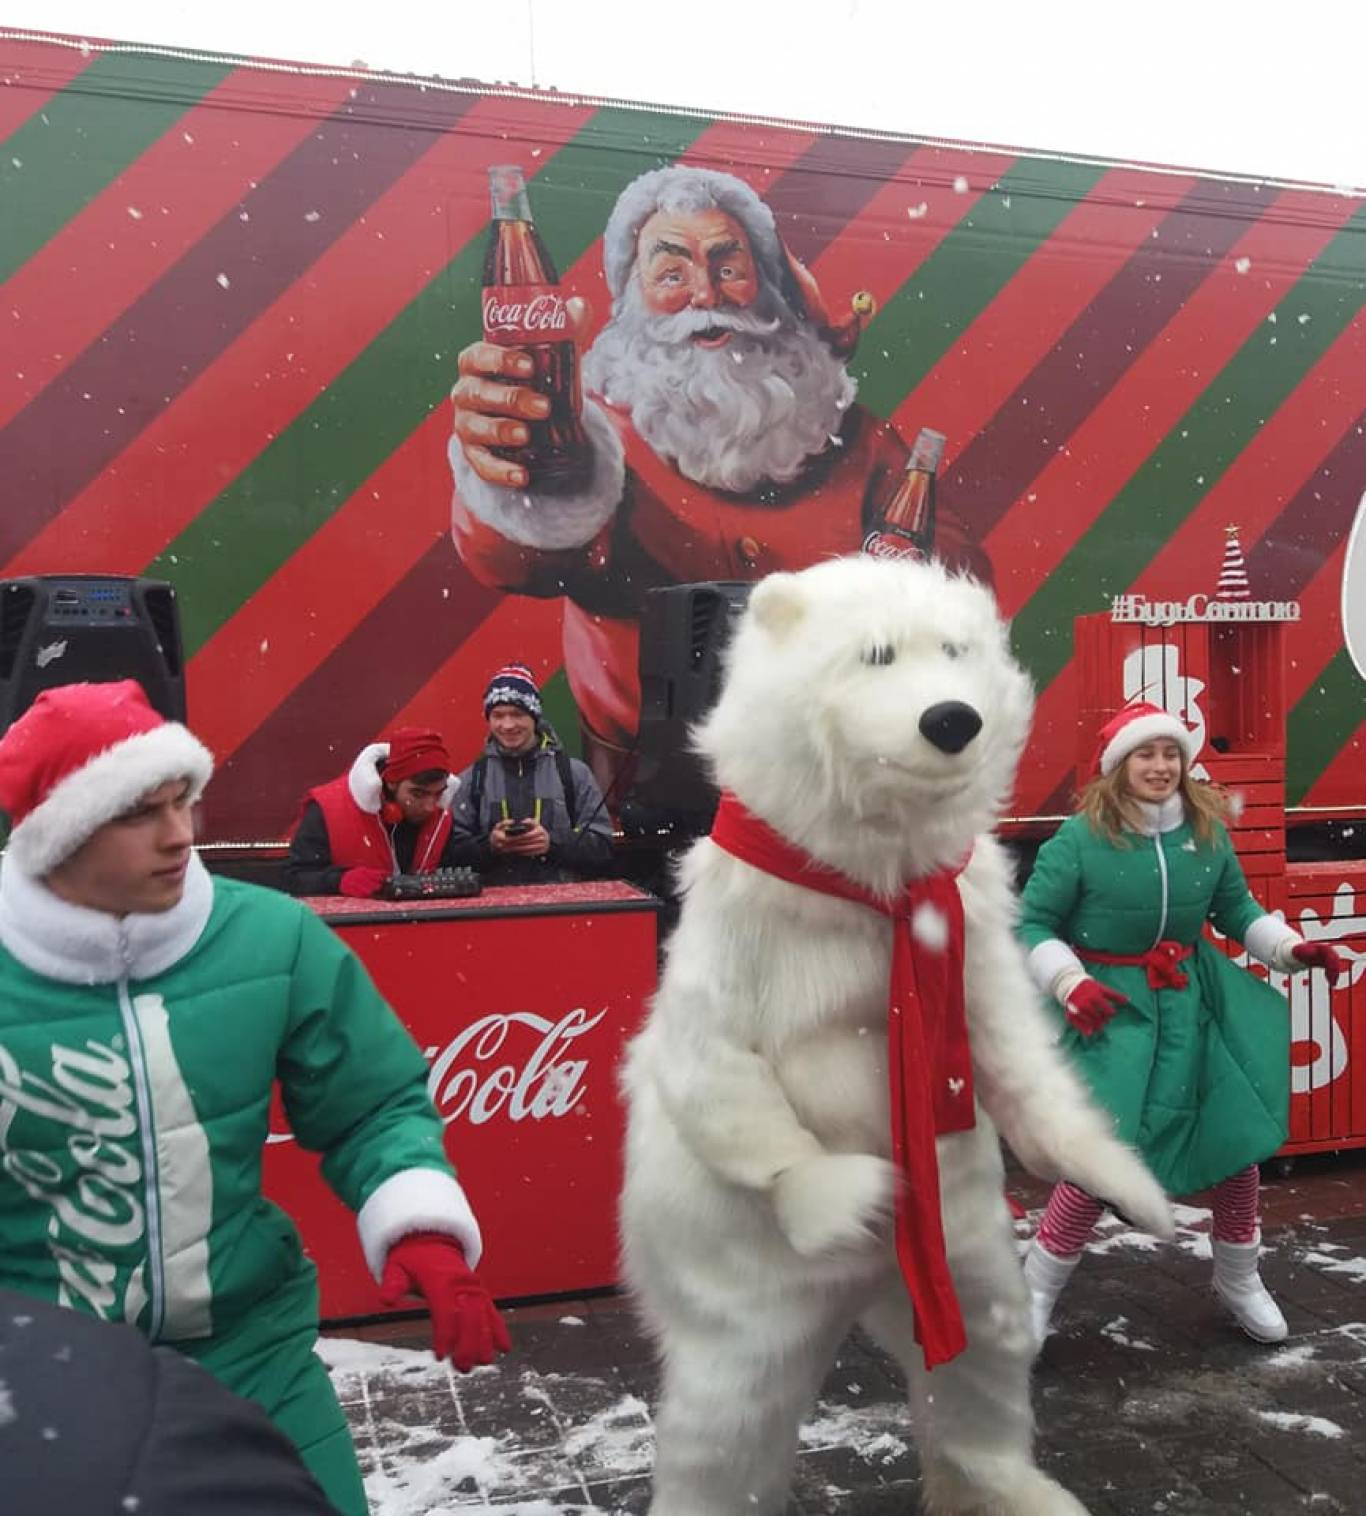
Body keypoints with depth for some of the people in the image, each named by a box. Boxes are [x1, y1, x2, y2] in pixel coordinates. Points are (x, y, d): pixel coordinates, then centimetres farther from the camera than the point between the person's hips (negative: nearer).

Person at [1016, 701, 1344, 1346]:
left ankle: (1239, 1280, 36)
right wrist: (1072, 983, -22)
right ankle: (1035, 1292, 9)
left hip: (1194, 1000, 5)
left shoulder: (1207, 832, -1)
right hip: (1114, 1006, -5)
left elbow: (1238, 911, 13)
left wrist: (1293, 948, -1)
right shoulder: (1080, 838, -15)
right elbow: (1032, 924, -9)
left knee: (1238, 1137, 10)